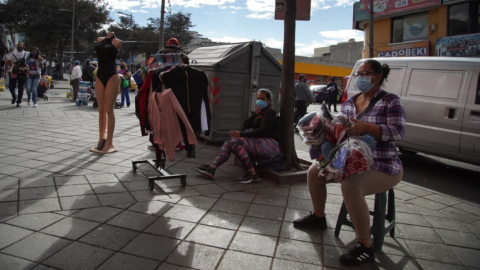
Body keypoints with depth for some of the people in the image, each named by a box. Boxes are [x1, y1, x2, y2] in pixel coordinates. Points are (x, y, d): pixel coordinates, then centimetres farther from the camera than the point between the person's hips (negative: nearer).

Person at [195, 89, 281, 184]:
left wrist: (241, 134, -19)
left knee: (235, 142, -26)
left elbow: (263, 131, -16)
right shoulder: (260, 112, 24)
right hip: (260, 143, 9)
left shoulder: (270, 111, -1)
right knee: (229, 143, -4)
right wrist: (255, 114, -5)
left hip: (270, 145, -9)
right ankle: (212, 167, -23)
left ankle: (253, 174, -31)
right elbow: (246, 126, 11)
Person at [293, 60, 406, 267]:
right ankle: (318, 217, 24)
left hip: (383, 165, -7)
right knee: (314, 171, 3)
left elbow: (398, 132, -19)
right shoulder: (348, 103, 10)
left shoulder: (391, 101, -8)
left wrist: (366, 127, -32)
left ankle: (365, 247, -19)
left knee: (350, 186, -35)